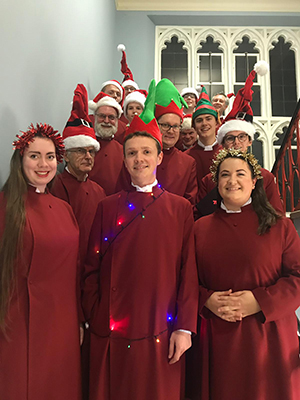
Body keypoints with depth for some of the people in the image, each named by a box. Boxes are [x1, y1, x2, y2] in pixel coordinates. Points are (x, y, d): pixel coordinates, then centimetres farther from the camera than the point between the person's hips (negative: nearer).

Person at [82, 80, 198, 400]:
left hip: (162, 333, 0)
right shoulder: (107, 207, 2)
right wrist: (93, 320, -1)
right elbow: (92, 269, 3)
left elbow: (189, 271, -2)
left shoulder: (181, 209, 0)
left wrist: (184, 327, -5)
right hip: (112, 333, 1)